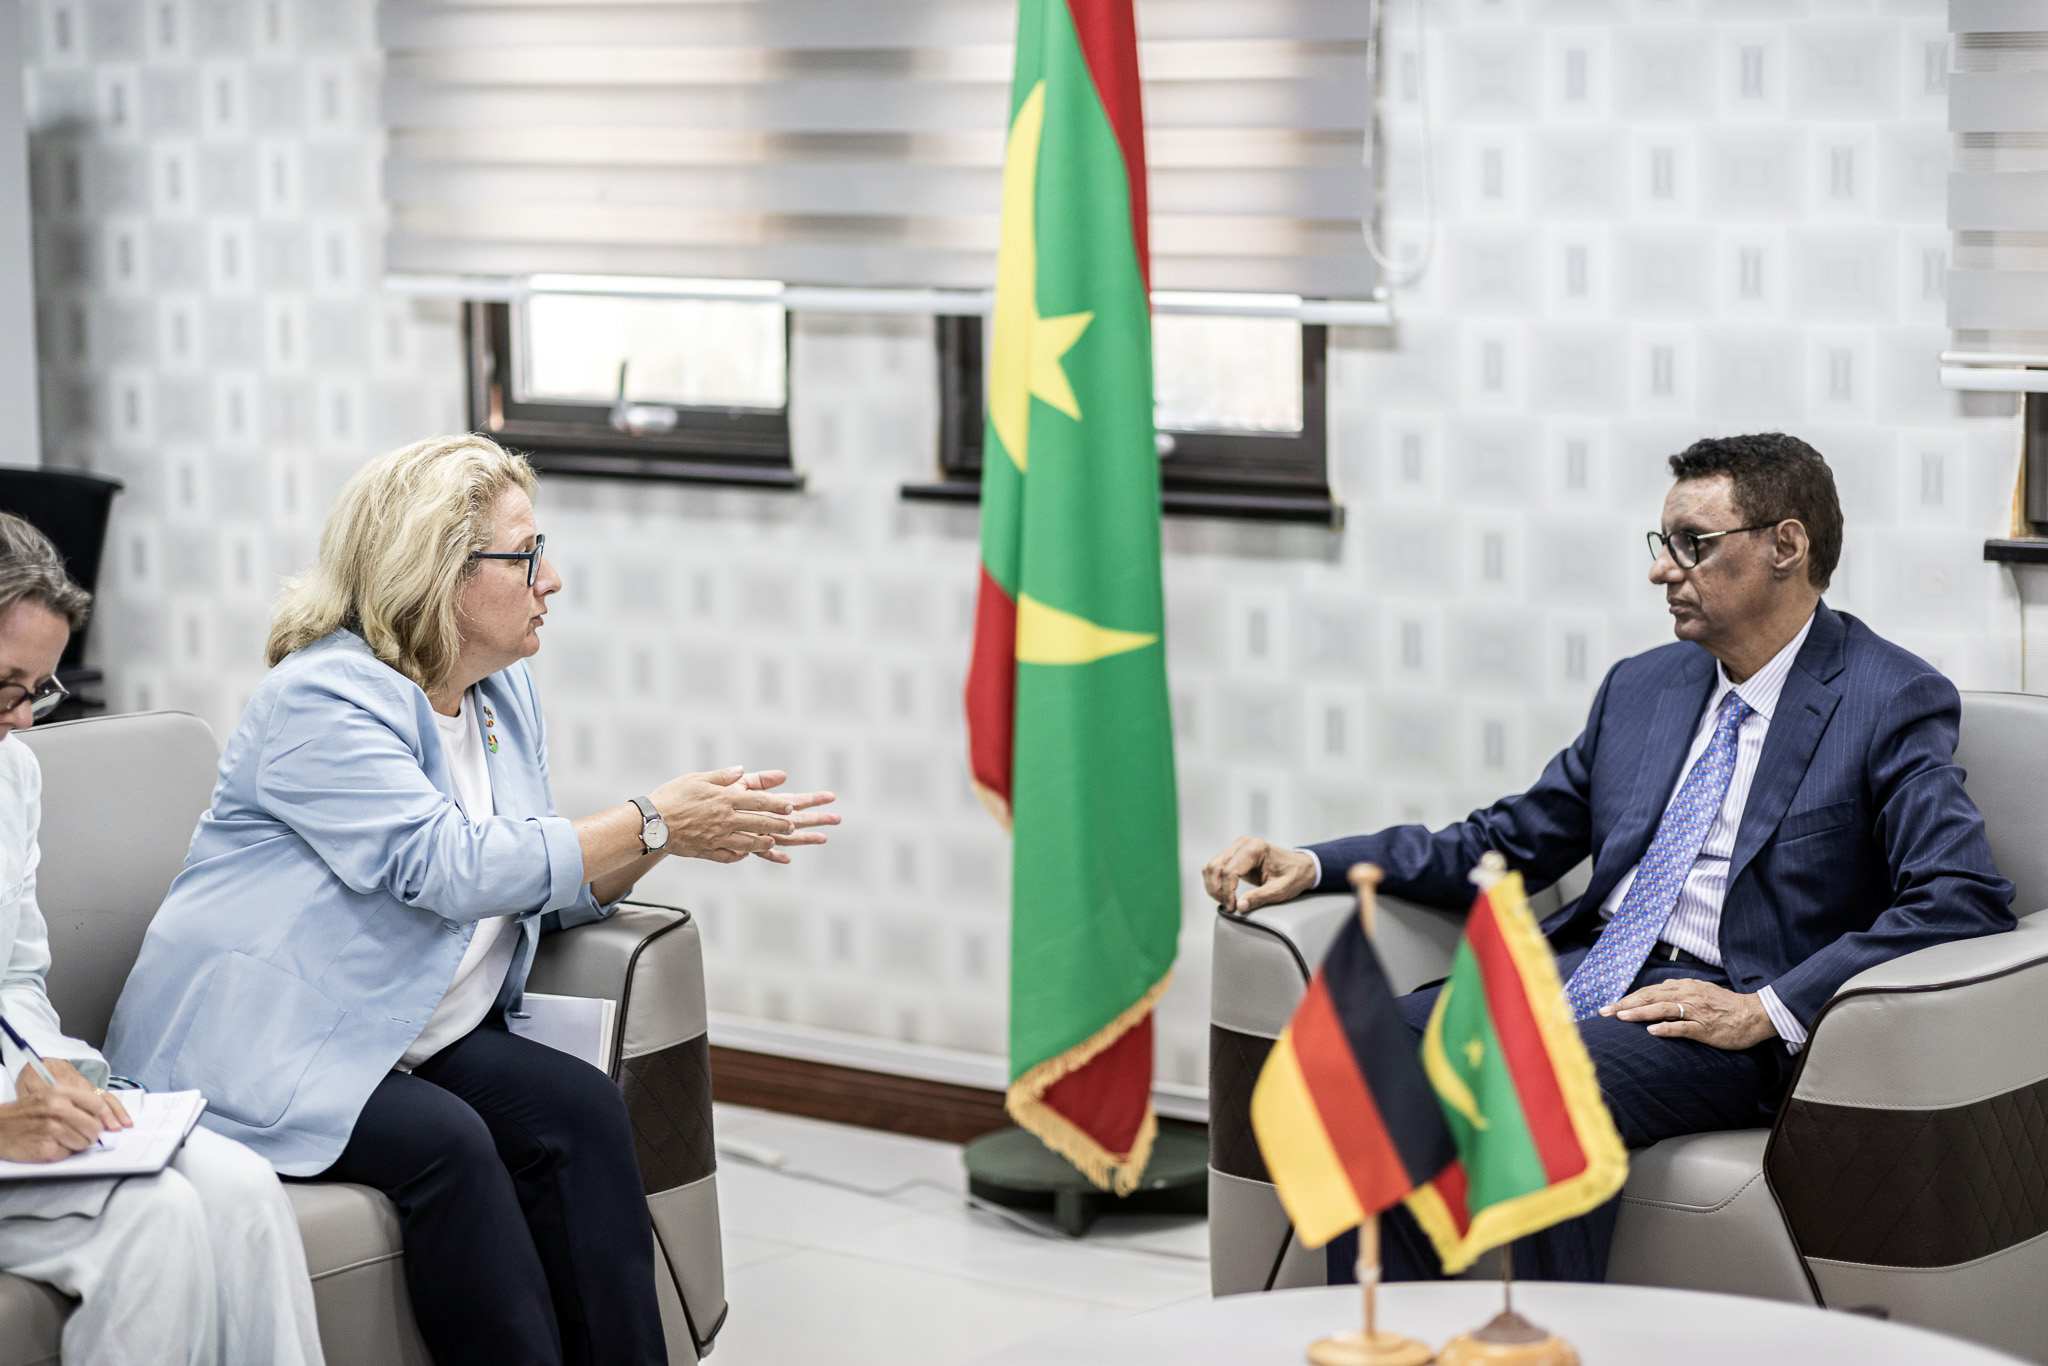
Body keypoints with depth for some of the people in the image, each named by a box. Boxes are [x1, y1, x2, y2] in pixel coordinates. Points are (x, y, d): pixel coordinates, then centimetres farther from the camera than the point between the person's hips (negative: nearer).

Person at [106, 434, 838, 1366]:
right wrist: (651, 826, -22)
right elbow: (448, 867, -26)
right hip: (260, 1055, -7)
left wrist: (690, 830, -4)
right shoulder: (321, 700, -16)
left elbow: (547, 888, 14)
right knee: (444, 1144, -32)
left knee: (582, 1109, -19)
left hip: (413, 1041, 7)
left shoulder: (503, 695, 11)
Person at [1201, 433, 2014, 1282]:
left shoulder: (1892, 703, -1)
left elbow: (1966, 897, -13)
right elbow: (1504, 844, 22)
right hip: (1580, 973, 6)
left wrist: (1768, 1011, -20)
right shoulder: (1640, 687, 20)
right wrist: (1311, 865, 8)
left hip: (1718, 1013, -6)